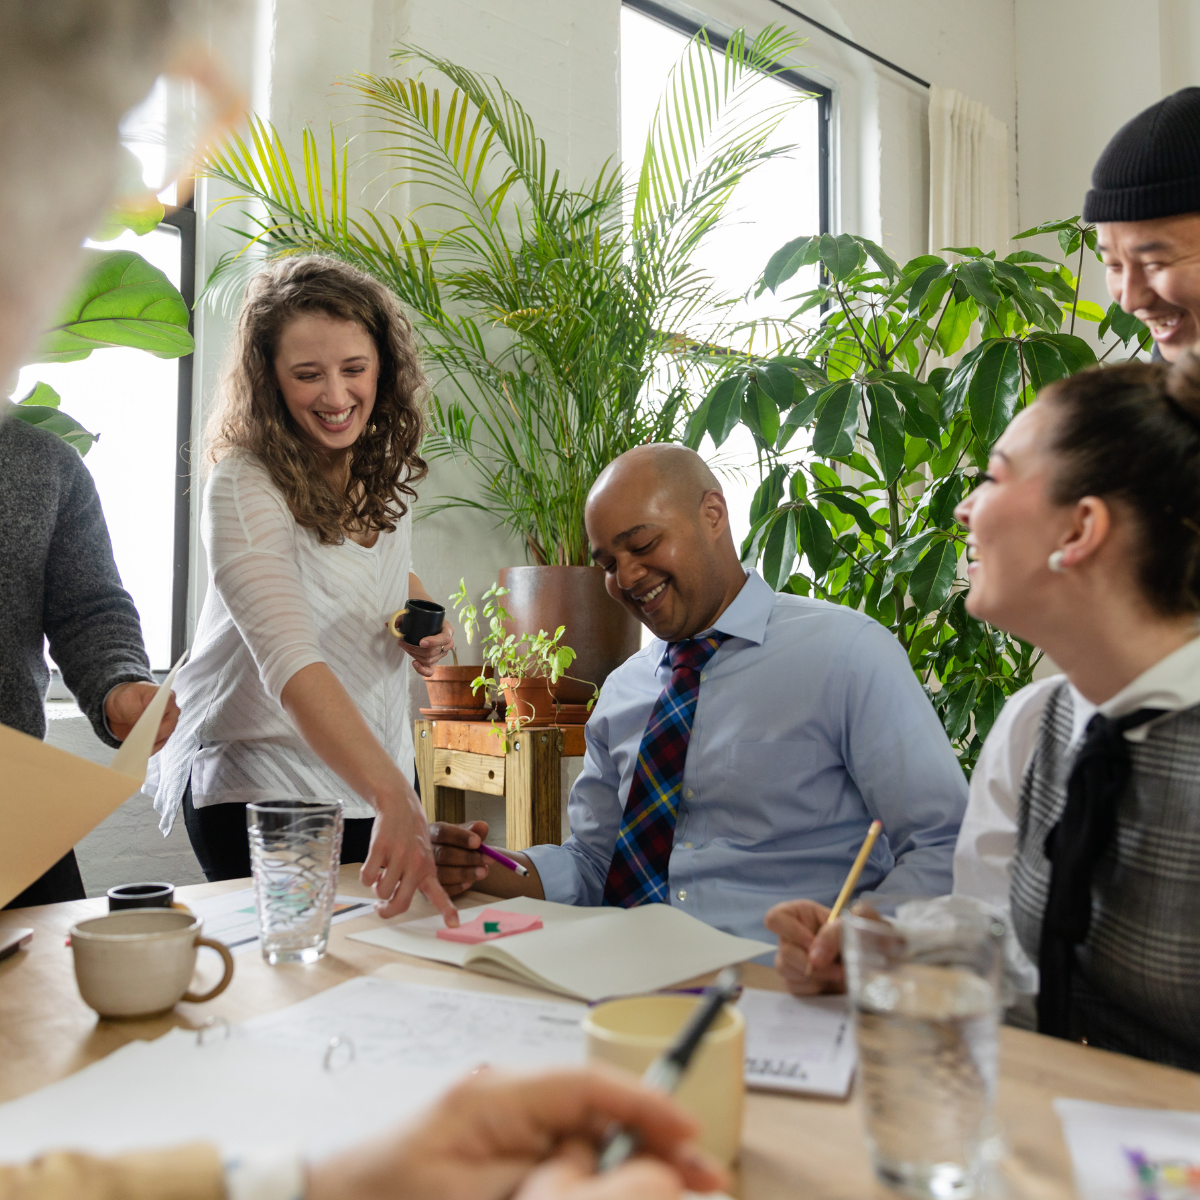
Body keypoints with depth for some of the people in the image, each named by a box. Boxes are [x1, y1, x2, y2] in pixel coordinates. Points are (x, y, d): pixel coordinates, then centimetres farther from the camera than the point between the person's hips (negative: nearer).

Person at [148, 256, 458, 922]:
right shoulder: (244, 488, -23)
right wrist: (394, 800, -48)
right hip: (258, 786, -6)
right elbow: (291, 665, -36)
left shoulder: (387, 466, -2)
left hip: (376, 773, 6)